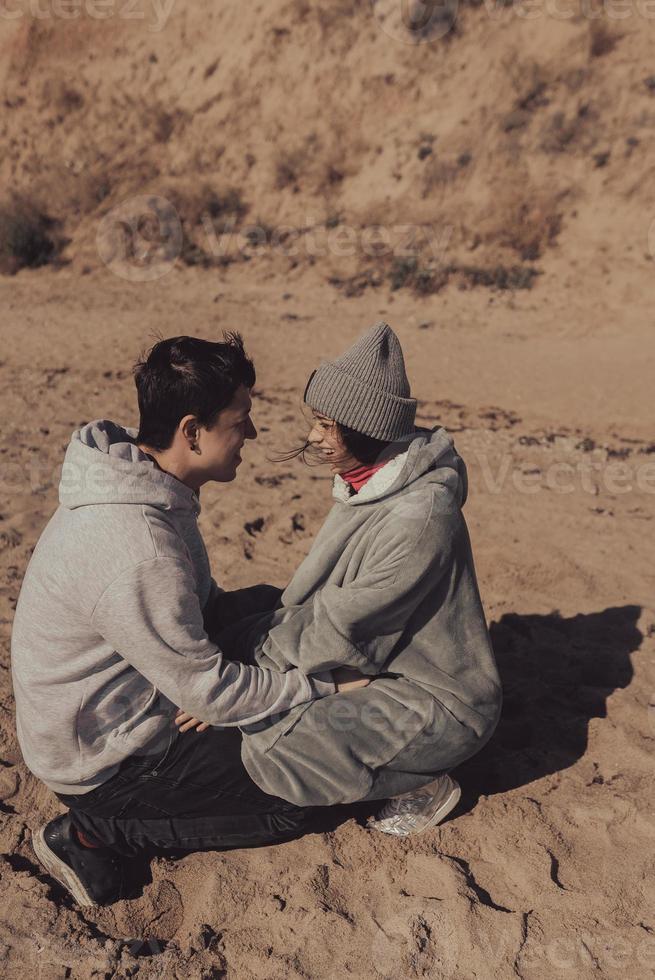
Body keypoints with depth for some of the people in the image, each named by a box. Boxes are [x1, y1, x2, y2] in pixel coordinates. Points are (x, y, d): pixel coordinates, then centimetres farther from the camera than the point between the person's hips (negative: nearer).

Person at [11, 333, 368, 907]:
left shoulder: (142, 486, -5)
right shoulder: (137, 552, -36)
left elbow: (204, 605, 7)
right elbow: (212, 694, -26)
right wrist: (330, 684, -15)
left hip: (107, 708, 9)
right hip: (101, 765, -8)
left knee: (269, 603, 6)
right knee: (298, 800, -4)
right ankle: (96, 833, 0)